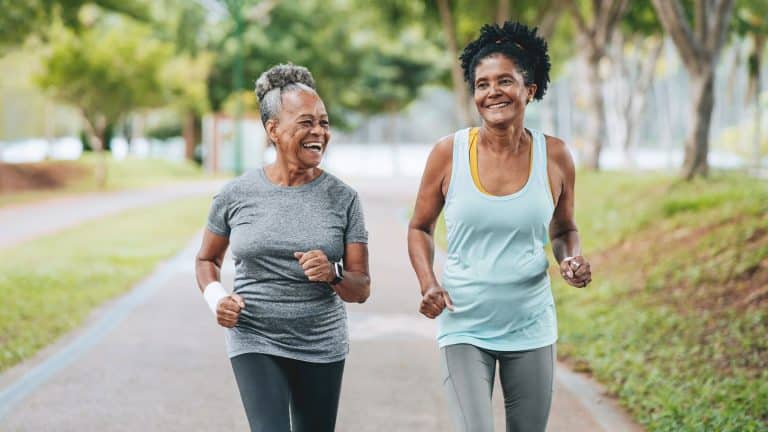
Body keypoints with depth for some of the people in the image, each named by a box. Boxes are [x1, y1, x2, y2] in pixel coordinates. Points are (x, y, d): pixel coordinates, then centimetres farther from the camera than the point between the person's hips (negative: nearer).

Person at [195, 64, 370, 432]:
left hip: (322, 347, 2)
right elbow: (206, 260, 14)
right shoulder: (236, 195, -4)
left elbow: (361, 289, 0)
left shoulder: (343, 199, -2)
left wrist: (333, 275, -21)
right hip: (256, 343, -2)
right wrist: (215, 297, -6)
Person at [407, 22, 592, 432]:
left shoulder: (553, 156, -2)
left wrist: (572, 260, -8)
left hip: (531, 328, 2)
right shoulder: (449, 152, -6)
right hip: (464, 327, -2)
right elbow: (420, 228, 6)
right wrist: (428, 283, -11)